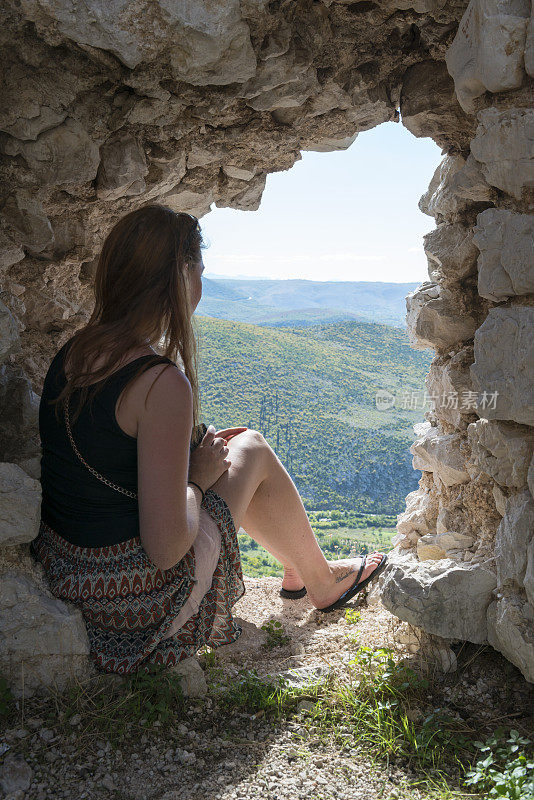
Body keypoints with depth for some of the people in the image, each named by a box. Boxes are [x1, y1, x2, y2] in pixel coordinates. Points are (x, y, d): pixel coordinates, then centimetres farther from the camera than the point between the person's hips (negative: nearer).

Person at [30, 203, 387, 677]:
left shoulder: (75, 350, 0)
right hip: (138, 604, -8)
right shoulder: (162, 382, -25)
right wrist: (198, 477, -7)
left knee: (230, 444, 20)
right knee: (251, 450, 9)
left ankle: (299, 568, 40)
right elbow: (167, 547, -25)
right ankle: (320, 580, 32)